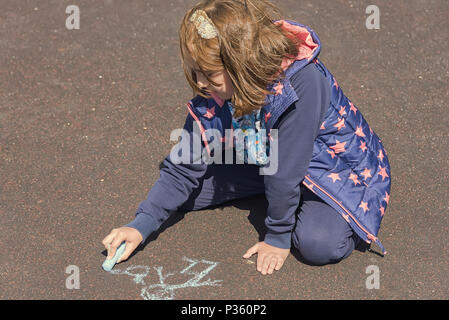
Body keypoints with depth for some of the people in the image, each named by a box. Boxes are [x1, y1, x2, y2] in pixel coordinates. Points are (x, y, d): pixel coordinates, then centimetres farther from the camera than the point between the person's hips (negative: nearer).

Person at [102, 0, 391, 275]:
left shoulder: (303, 82, -36)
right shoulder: (212, 97, -16)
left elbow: (286, 171, -30)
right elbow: (184, 168, -8)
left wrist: (277, 237, -22)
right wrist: (141, 226, -16)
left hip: (344, 169, -6)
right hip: (268, 164, 6)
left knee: (319, 243, -33)